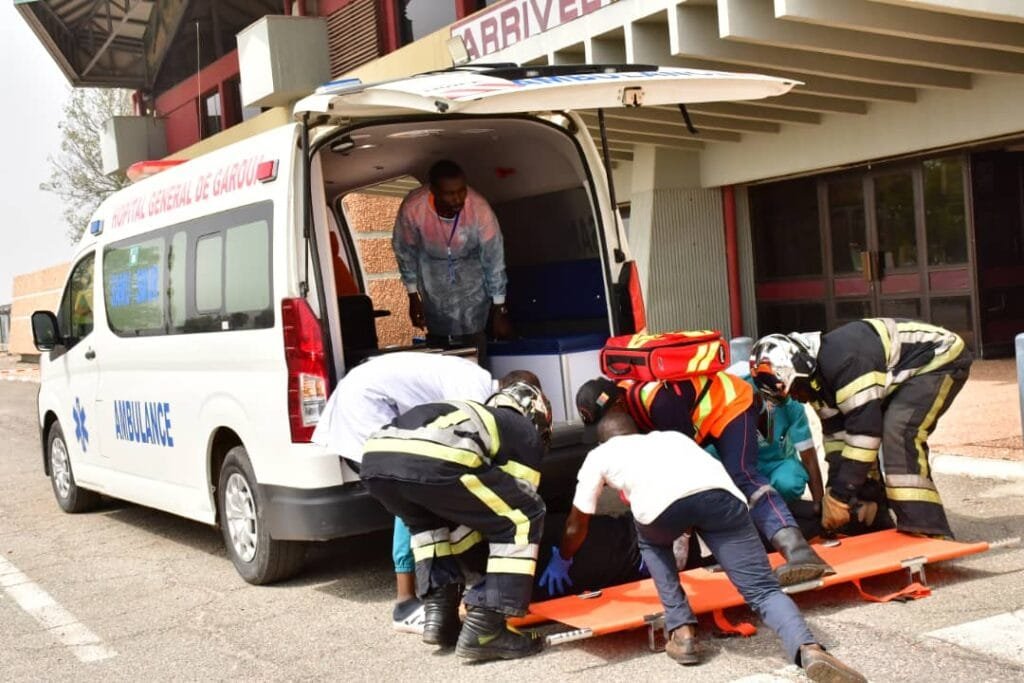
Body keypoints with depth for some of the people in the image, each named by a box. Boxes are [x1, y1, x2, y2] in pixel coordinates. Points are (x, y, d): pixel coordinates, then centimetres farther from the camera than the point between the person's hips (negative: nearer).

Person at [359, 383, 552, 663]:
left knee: (429, 522, 38)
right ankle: (484, 629, 9)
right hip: (432, 460, -7)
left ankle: (438, 614, 25)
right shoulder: (525, 432, 28)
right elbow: (518, 506, 27)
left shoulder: (474, 415, 44)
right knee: (524, 519, 14)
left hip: (375, 457, 7)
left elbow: (464, 506, 50)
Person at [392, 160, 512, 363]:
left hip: (472, 271, -1)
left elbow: (494, 260, -22)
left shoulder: (479, 208, -34)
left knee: (472, 337, -10)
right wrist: (413, 297, -4)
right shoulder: (412, 207, -31)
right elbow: (405, 251, -11)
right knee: (437, 338, 7)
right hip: (433, 274, 1)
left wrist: (499, 311, -15)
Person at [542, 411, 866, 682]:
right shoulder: (669, 436, 45)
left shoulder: (599, 455, 36)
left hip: (662, 501, -2)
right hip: (719, 490, 3)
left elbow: (576, 528, 45)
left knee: (651, 542, 32)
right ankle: (809, 650, -21)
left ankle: (682, 632, 21)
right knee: (763, 589, 6)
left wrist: (561, 562, 64)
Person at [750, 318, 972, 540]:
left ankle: (927, 533, -26)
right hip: (907, 372, 10)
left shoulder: (843, 361, -33)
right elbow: (836, 433, 3)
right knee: (854, 440, 6)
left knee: (899, 432, -28)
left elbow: (866, 428, -33)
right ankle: (873, 520, 18)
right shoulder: (816, 374, -3)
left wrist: (840, 496, -27)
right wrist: (834, 492, -3)